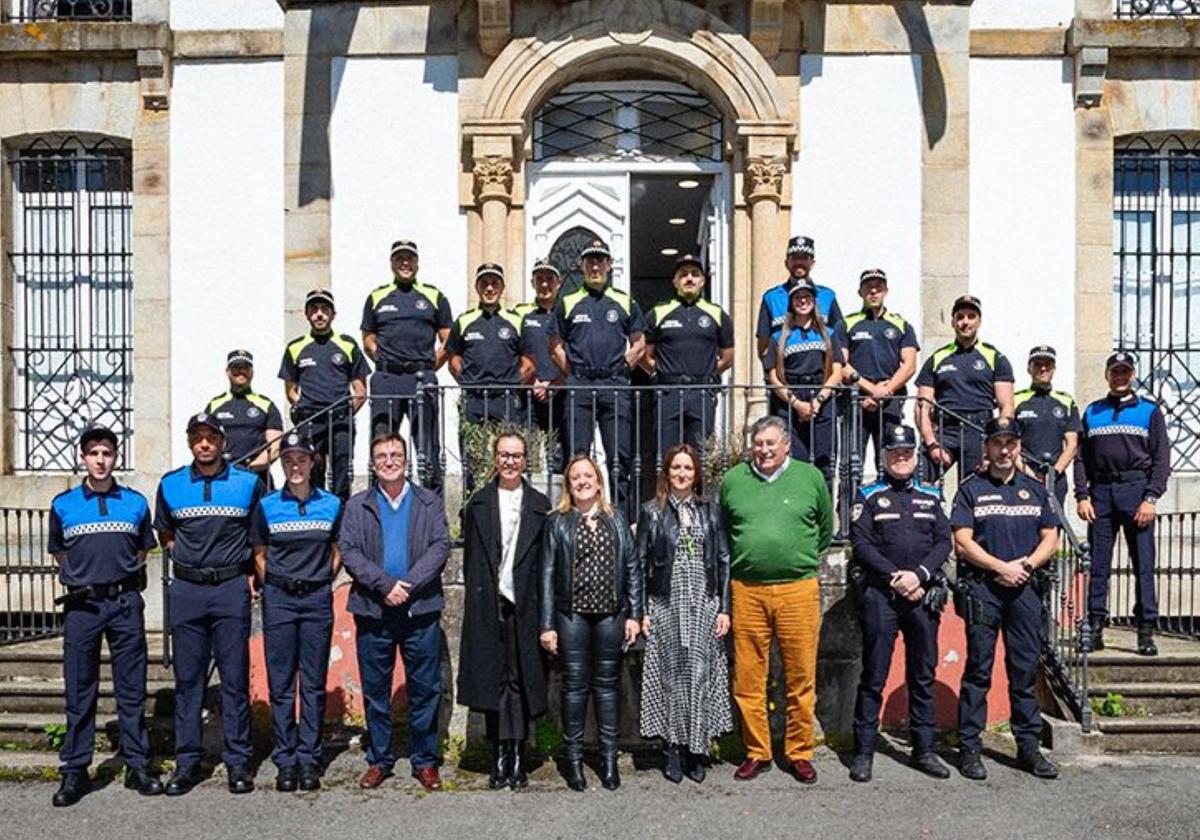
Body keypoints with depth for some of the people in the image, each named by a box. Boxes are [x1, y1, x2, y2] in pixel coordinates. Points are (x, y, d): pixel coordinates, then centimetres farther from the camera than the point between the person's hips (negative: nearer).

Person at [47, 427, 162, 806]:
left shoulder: (135, 502, 6)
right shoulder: (63, 504, 4)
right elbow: (58, 554, 14)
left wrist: (123, 580, 5)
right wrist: (83, 576, 5)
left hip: (125, 603, 0)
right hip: (81, 605, 0)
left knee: (132, 689, 5)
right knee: (79, 690, 5)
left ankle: (137, 765, 13)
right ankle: (74, 771, 14)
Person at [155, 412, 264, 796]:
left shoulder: (248, 482, 2)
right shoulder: (170, 485, 7)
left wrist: (250, 572, 5)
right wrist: (187, 559, 10)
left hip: (231, 588, -2)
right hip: (186, 591, 2)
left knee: (235, 677, 1)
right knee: (187, 677, 6)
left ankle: (238, 760, 9)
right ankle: (187, 760, 15)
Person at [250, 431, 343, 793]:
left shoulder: (331, 504, 3)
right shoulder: (267, 506, 2)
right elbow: (259, 555, 10)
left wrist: (321, 584, 5)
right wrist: (272, 588, 3)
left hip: (317, 599, 0)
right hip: (278, 599, 0)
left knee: (314, 683, 4)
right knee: (281, 683, 3)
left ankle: (309, 759, 12)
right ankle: (285, 761, 12)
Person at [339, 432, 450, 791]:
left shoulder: (430, 503, 8)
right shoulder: (357, 506, 9)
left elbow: (440, 546, -2)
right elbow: (348, 551, -2)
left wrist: (408, 585, -15)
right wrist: (385, 584, -15)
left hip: (421, 610, 0)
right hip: (372, 612, 1)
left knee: (425, 690, 4)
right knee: (375, 691, 9)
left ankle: (424, 760, 17)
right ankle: (379, 760, 22)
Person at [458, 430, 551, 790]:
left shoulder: (540, 505, 7)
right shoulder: (478, 504, 10)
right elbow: (471, 558, 10)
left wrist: (542, 607, -2)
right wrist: (477, 598, 2)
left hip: (524, 604, -1)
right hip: (488, 605, 1)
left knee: (521, 680, 1)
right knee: (492, 680, 3)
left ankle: (517, 756, 9)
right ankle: (500, 757, 11)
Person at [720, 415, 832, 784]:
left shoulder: (810, 477, 5)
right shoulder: (733, 480, 7)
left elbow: (825, 529, 17)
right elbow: (722, 532, 21)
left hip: (798, 589, -1)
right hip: (747, 591, 1)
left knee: (802, 677, 3)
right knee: (748, 678, 5)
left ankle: (800, 753, 18)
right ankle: (757, 753, 19)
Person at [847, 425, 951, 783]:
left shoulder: (930, 497, 15)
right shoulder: (869, 496, 6)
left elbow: (944, 542, 6)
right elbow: (861, 544, -4)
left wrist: (918, 574, -10)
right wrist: (895, 577, -13)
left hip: (924, 594, 3)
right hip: (880, 595, -3)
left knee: (923, 676, 9)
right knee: (874, 676, -1)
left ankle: (923, 750, 19)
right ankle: (863, 752, 6)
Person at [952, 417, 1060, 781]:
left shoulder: (1035, 489, 15)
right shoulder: (971, 489, 4)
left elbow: (1051, 538, 11)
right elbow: (963, 542, -4)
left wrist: (1025, 564, -6)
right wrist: (1002, 567, -12)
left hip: (1024, 588, 4)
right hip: (983, 588, -3)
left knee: (1026, 670, 8)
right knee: (978, 670, -1)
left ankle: (1028, 746, 17)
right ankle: (969, 748, 4)